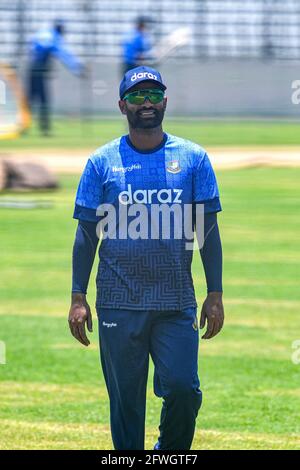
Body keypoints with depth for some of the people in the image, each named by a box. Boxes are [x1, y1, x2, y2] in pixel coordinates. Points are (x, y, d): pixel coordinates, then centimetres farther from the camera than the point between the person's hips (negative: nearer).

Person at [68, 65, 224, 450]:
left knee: (183, 389, -10)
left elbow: (208, 230, 7)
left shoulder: (193, 158, 6)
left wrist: (215, 295, 1)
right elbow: (86, 234, 6)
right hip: (119, 304, 0)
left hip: (177, 302, 0)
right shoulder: (102, 162, 5)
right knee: (125, 400, 2)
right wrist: (77, 298, 0)